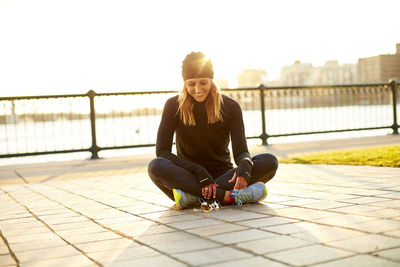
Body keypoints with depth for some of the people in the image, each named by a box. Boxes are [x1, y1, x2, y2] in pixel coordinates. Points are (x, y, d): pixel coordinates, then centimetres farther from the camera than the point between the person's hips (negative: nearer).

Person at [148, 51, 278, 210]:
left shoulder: (230, 106, 0)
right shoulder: (174, 106, -3)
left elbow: (240, 150, -7)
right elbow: (162, 151, -10)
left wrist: (244, 168, -33)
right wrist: (199, 172, -25)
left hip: (222, 176, 2)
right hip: (189, 177, -1)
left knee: (270, 162, -24)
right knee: (156, 166, -32)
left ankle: (194, 196, -33)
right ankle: (227, 196, -39)